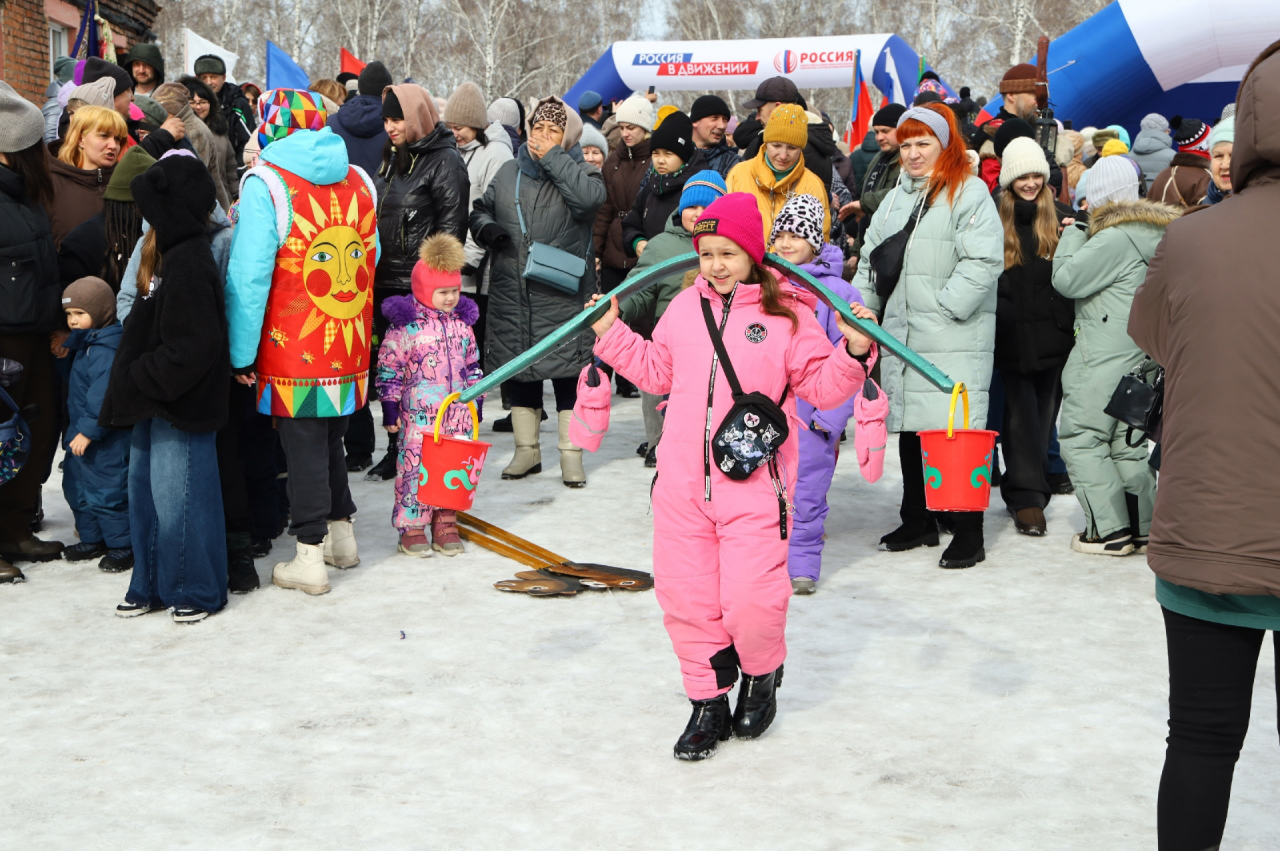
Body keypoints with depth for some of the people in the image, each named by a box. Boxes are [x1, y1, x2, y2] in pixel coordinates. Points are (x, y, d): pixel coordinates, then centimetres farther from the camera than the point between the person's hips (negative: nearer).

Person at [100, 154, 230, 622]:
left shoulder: (188, 264, -22)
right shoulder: (169, 254, 9)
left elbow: (188, 350, -25)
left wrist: (137, 382, -17)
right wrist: (133, 382, 11)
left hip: (181, 406, -10)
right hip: (155, 400, 10)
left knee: (178, 496, 1)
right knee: (145, 490, 16)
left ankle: (197, 590, 15)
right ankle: (153, 584, 28)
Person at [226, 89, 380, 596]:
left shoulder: (265, 184, -11)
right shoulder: (359, 182, 6)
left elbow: (249, 276, -15)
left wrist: (242, 353, -10)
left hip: (293, 352, -5)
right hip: (350, 349, 5)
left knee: (304, 449, 2)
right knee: (330, 441, 21)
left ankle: (310, 559, 6)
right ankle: (341, 535, 32)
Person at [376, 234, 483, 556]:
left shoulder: (462, 322, 10)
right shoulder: (406, 324, -8)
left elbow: (472, 364, 18)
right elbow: (389, 367, -6)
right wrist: (390, 405, -7)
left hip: (458, 411, 5)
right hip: (419, 413, -5)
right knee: (415, 465, -3)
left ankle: (446, 523, 19)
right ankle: (412, 528, 7)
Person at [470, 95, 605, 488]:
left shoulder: (578, 172, 0)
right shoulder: (509, 172, 11)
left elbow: (591, 197, -23)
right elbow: (480, 209, 19)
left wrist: (552, 157, -16)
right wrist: (485, 227, -5)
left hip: (564, 296, -4)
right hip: (512, 294, 4)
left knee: (568, 372, -1)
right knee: (518, 369, 10)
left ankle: (571, 454, 9)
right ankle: (527, 450, 23)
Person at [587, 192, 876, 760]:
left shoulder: (787, 312, -3)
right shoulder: (685, 308, 11)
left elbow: (821, 387, -1)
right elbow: (656, 371, 23)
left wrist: (853, 352, -17)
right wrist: (612, 334, 18)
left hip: (753, 483, -4)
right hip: (682, 482, 4)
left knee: (750, 600, -9)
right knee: (684, 595, 7)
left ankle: (762, 677, 23)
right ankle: (708, 702, 24)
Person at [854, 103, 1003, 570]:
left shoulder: (969, 193, -6)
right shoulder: (895, 198, 19)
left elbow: (983, 262, -15)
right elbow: (871, 258, 23)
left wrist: (944, 308, -16)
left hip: (954, 342, -8)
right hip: (900, 336, 8)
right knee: (909, 427, 13)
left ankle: (969, 534, -2)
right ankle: (917, 522, 26)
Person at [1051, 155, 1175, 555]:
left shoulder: (1115, 238, -17)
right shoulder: (1153, 233, 14)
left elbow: (1066, 279, -14)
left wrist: (1075, 231, -2)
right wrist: (1083, 231, 13)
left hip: (1104, 358, -9)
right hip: (1138, 357, 9)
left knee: (1081, 438, -2)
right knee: (1127, 444, 15)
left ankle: (1109, 530, -4)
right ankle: (1144, 527, 17)